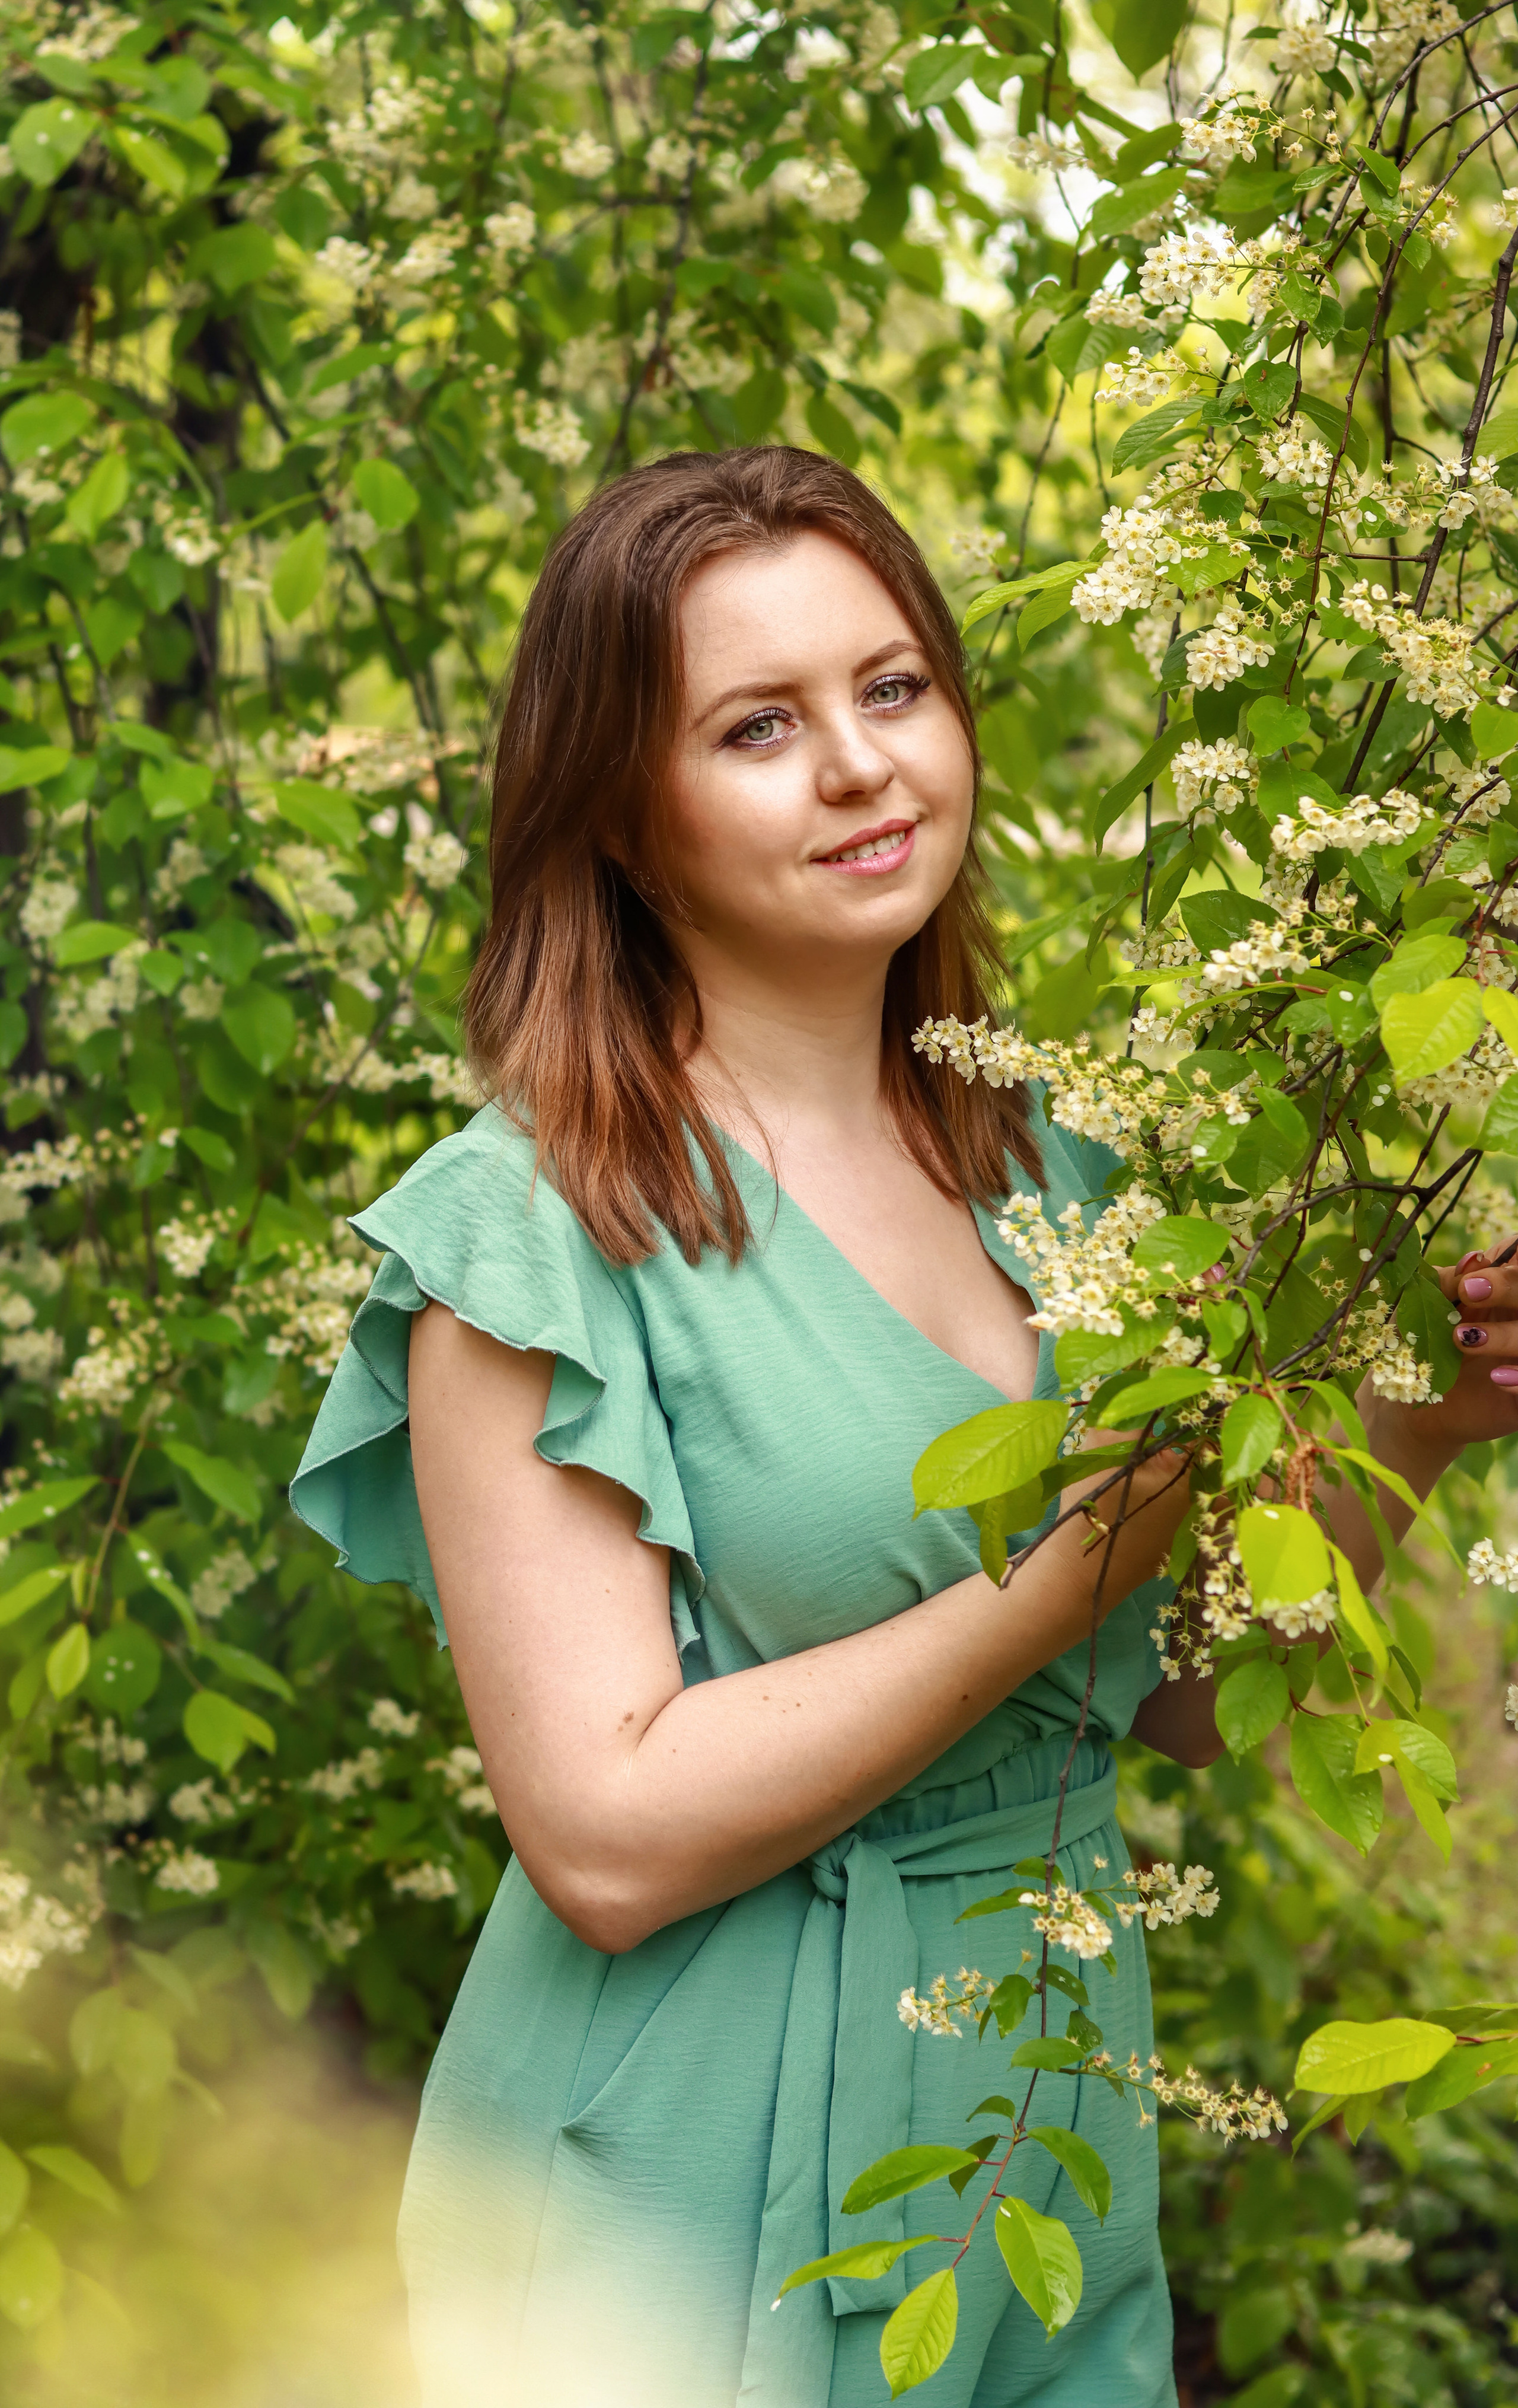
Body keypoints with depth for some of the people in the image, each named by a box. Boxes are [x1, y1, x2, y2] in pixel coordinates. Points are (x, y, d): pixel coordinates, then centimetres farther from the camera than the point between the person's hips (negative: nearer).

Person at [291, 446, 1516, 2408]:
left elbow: (1192, 1697, 8)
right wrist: (1061, 1580, -21)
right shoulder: (534, 1228, -15)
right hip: (700, 2222, -6)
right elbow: (607, 1837, -21)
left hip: (1057, 2161, 6)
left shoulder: (1042, 1171, 5)